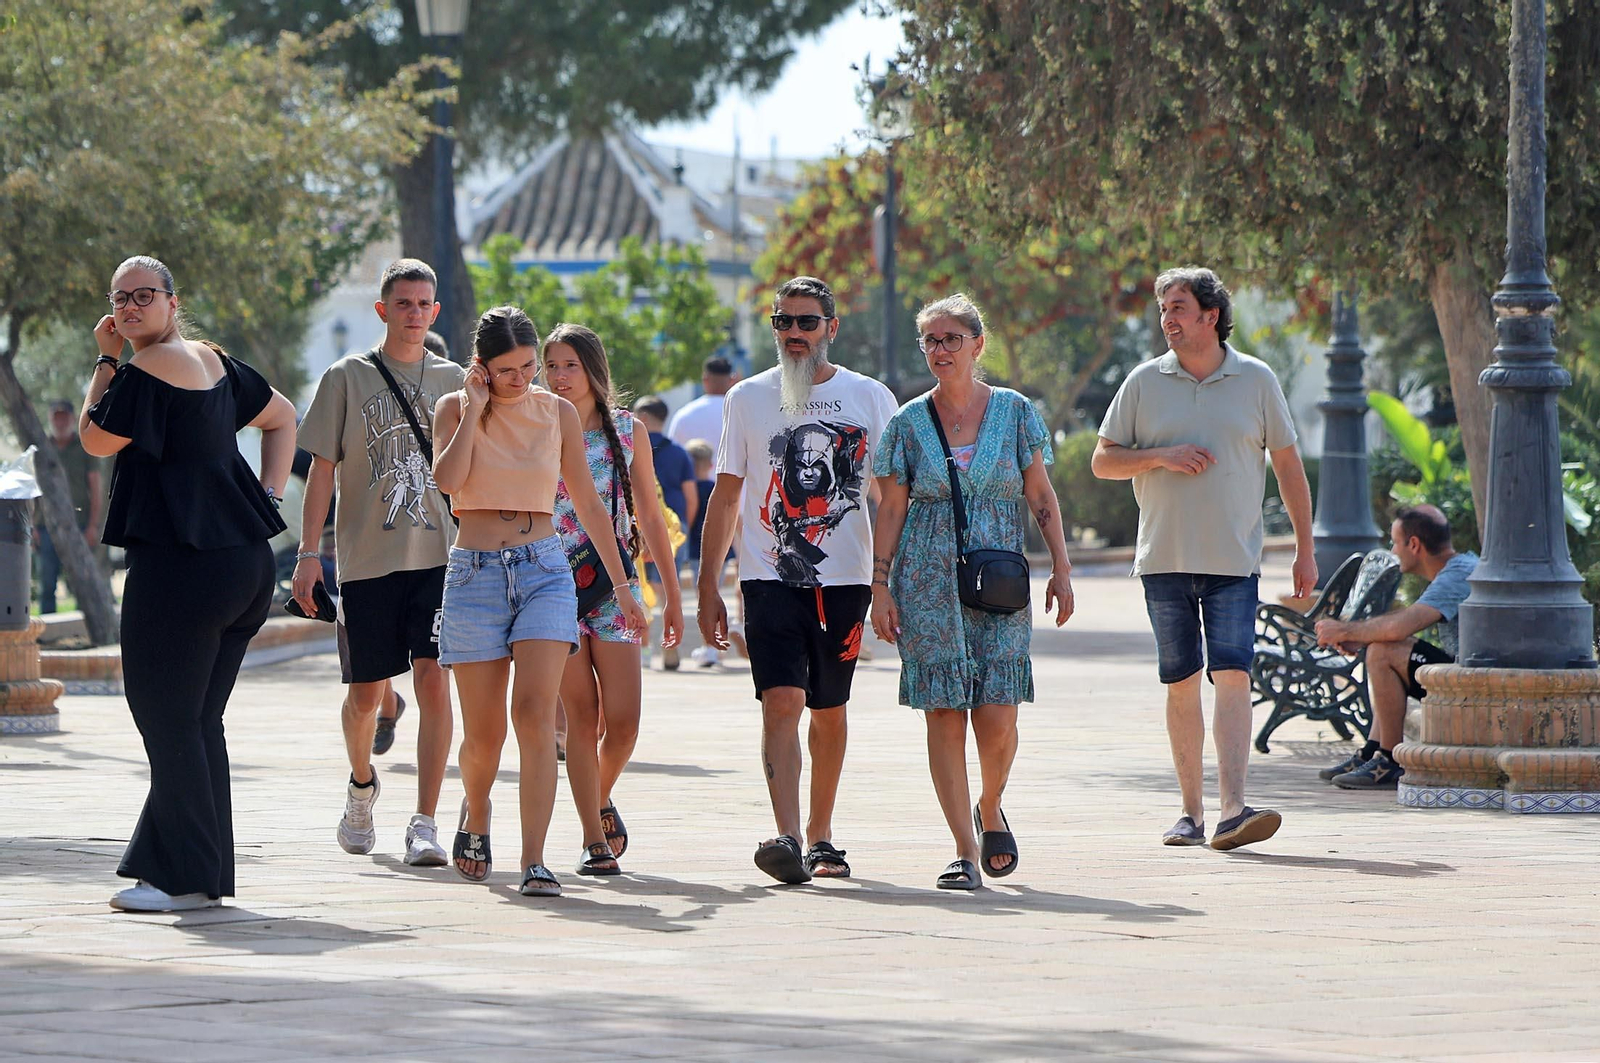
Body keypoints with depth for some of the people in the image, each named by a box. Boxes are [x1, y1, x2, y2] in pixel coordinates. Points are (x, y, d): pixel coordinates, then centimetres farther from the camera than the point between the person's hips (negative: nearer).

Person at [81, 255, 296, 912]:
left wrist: (106, 360, 3)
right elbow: (281, 418, 25)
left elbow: (96, 440, -6)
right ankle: (204, 871, 15)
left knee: (170, 721, -5)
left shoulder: (147, 370, -12)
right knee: (198, 721, 13)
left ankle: (185, 877, -6)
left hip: (180, 563, -9)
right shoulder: (212, 361, 15)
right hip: (246, 562, 9)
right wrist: (267, 494, 17)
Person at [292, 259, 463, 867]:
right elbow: (322, 469, 3)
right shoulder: (347, 378, 4)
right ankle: (362, 785, 37)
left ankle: (425, 824, -13)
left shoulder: (452, 380, 10)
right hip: (367, 559, -1)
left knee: (433, 680, -13)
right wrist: (309, 553, -2)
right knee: (366, 691, 6)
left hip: (438, 558, 1)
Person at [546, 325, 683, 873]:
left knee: (622, 721, -7)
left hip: (615, 585, 1)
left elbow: (649, 516, 11)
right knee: (582, 717, -4)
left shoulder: (628, 430, 7)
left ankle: (601, 799, 23)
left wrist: (673, 594, 10)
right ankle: (594, 840, 4)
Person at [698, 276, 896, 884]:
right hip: (770, 578, -1)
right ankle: (787, 838, -25)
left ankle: (820, 835, 21)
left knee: (829, 712, 8)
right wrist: (708, 585, 7)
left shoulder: (870, 398, 7)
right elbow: (726, 496, 12)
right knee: (782, 703, -16)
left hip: (845, 581, 1)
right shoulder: (748, 398, 8)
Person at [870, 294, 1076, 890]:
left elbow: (1041, 497, 9)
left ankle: (990, 810, 22)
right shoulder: (909, 423, 6)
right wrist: (880, 586, 0)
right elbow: (890, 511, 7)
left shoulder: (1015, 413, 6)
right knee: (945, 714, -6)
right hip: (928, 582, 0)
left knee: (997, 717, -8)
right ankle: (966, 850, -2)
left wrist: (1061, 568, 1)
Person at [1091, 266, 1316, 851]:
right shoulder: (1145, 382, 5)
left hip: (1234, 561, -1)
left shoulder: (1256, 381, 4)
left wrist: (1305, 549, 8)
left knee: (1232, 676, -13)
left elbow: (1288, 466, 10)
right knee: (1181, 686, 5)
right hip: (1164, 559, 2)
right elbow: (1102, 461, 7)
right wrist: (1161, 457, -11)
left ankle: (1233, 810, -21)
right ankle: (1191, 811, 12)